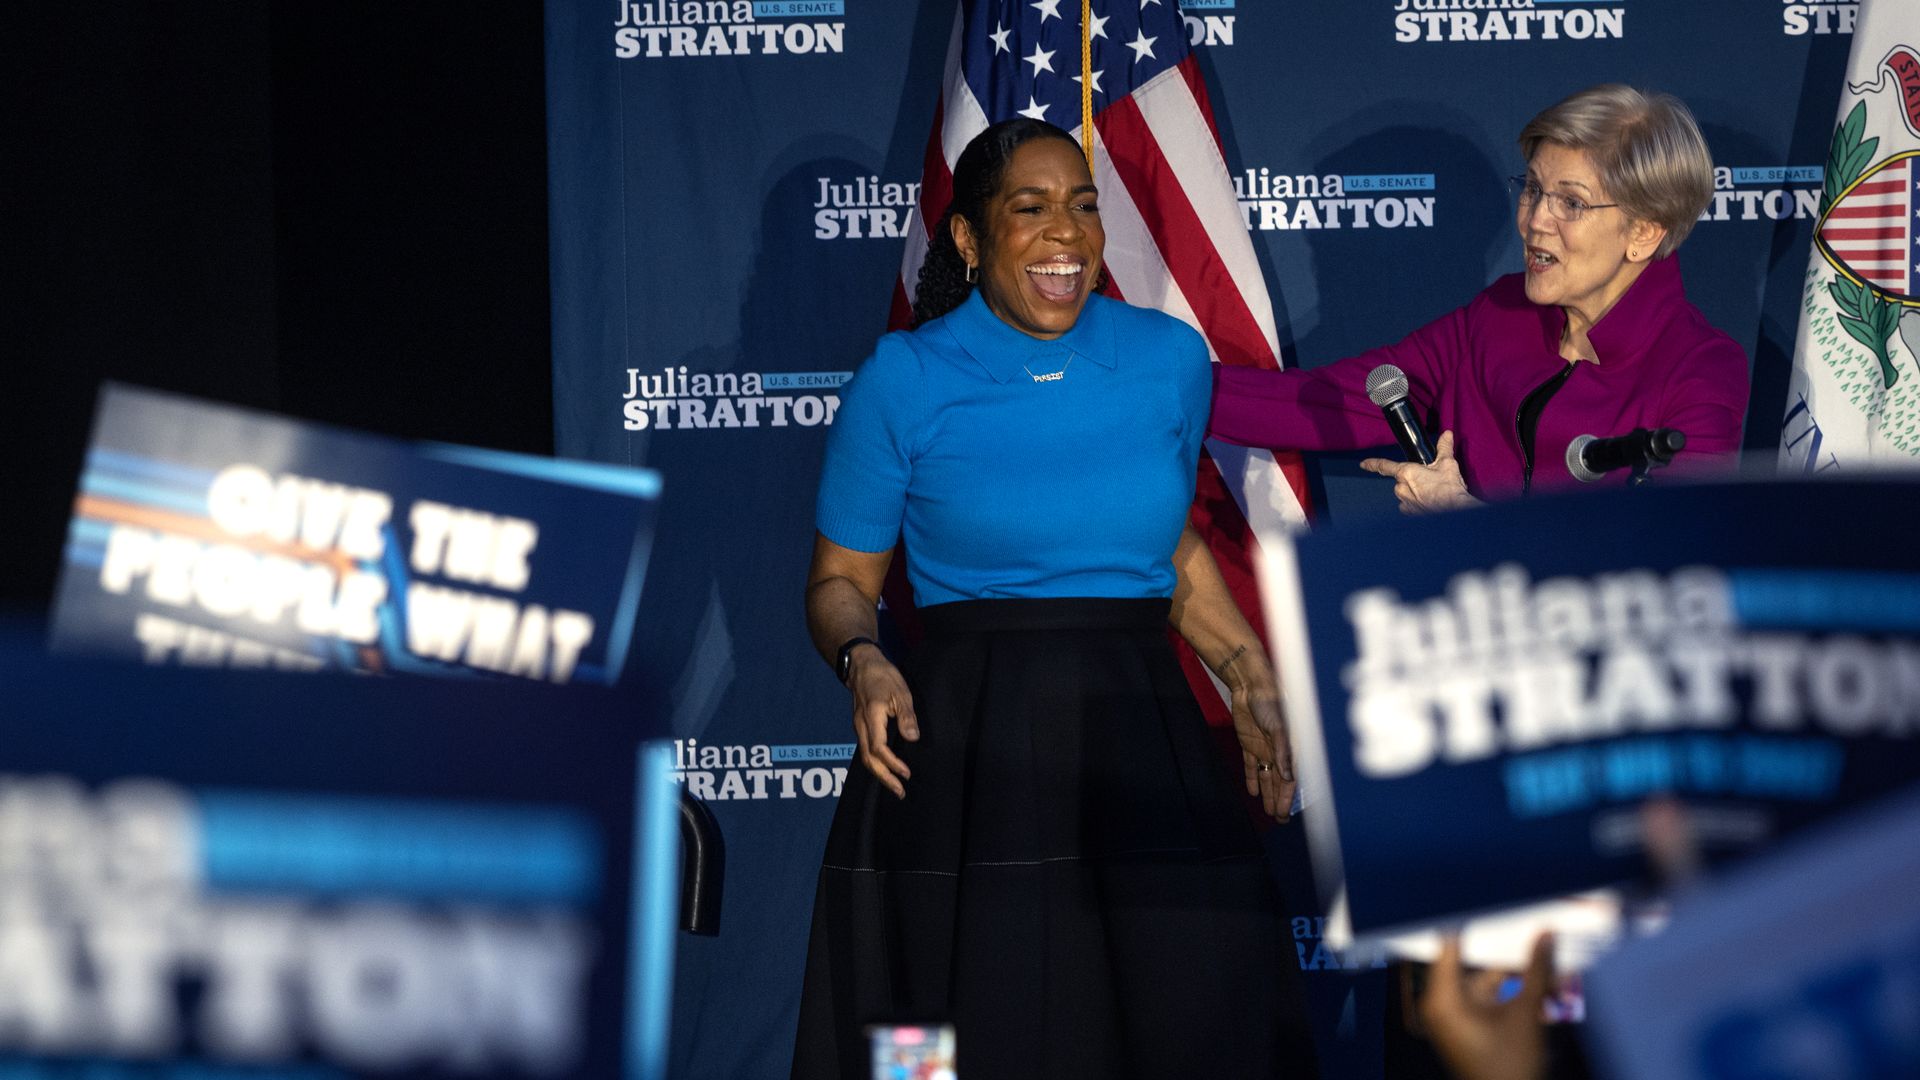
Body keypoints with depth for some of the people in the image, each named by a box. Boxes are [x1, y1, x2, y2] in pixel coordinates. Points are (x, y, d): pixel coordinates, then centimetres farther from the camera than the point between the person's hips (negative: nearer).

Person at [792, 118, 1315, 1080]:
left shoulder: (1168, 359, 7)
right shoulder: (903, 381, -2)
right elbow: (840, 581, 5)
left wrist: (1250, 678, 11)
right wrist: (863, 663, -14)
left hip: (1141, 743, 3)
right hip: (966, 753, -3)